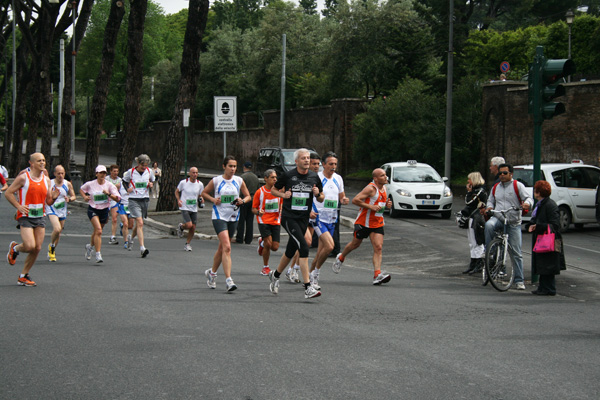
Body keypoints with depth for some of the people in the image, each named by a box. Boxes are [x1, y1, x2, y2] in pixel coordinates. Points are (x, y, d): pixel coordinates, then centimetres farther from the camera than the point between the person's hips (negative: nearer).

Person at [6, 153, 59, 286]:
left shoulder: (46, 180, 9)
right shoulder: (23, 178, -7)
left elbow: (48, 202, 14)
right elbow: (8, 193, -3)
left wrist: (53, 197, -8)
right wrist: (18, 206, -13)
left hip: (40, 217, 5)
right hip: (25, 217, -5)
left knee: (37, 248, 2)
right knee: (30, 246, -18)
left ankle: (23, 276, 15)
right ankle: (14, 248, 18)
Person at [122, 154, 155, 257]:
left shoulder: (149, 171, 4)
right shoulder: (130, 172, -6)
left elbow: (152, 180, 22)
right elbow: (124, 180, 11)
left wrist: (151, 184, 0)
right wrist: (128, 188, -6)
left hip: (145, 199, 4)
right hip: (134, 200, -4)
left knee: (139, 223, 14)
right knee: (140, 223, -18)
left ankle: (132, 238, 45)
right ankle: (142, 248, -22)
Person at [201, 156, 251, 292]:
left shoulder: (239, 181, 4)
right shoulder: (216, 180, -3)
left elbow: (248, 196, 13)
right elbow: (204, 193, 10)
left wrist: (242, 201, -8)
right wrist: (213, 199, -8)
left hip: (233, 218, 4)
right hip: (219, 217, -4)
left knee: (222, 248, 14)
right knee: (227, 247, -19)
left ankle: (212, 272, 37)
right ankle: (228, 280, -22)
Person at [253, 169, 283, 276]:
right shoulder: (259, 192, -4)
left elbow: (282, 204, 18)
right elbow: (253, 209, 2)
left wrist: (281, 210, -4)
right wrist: (258, 212, -20)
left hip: (276, 221, 3)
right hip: (263, 220, -3)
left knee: (275, 247, -4)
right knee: (268, 244, -17)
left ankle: (262, 243, 31)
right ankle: (265, 267, 5)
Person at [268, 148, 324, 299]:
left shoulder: (314, 177, 5)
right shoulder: (288, 175, -4)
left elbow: (321, 199, 14)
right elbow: (273, 190, 10)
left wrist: (318, 194, -8)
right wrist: (283, 195, -9)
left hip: (303, 219, 5)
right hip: (288, 217, -5)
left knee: (290, 252, 15)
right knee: (303, 247, -20)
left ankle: (275, 275, 43)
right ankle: (308, 288, -22)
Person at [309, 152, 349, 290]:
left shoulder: (338, 179, 9)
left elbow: (341, 197, 20)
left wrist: (344, 200, -2)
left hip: (331, 220, 6)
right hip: (318, 217, -6)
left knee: (321, 250, 8)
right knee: (329, 245, -21)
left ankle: (310, 276, 21)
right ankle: (315, 273, -3)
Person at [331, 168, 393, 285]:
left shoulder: (384, 188, 9)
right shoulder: (370, 188, -17)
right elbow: (355, 200, -21)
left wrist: (387, 205, 6)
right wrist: (370, 206, -25)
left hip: (378, 223, 6)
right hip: (363, 222, -6)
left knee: (378, 248, -11)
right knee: (355, 244, 13)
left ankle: (377, 275, -20)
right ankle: (340, 258, 42)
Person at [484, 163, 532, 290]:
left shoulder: (518, 186, 2)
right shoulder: (495, 187, 16)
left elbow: (528, 198, -4)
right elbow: (490, 200, 26)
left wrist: (527, 203, -28)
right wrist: (489, 207, 3)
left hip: (513, 222, -3)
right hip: (498, 218, 3)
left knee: (516, 252, -2)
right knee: (489, 225, -36)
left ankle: (519, 280, 4)